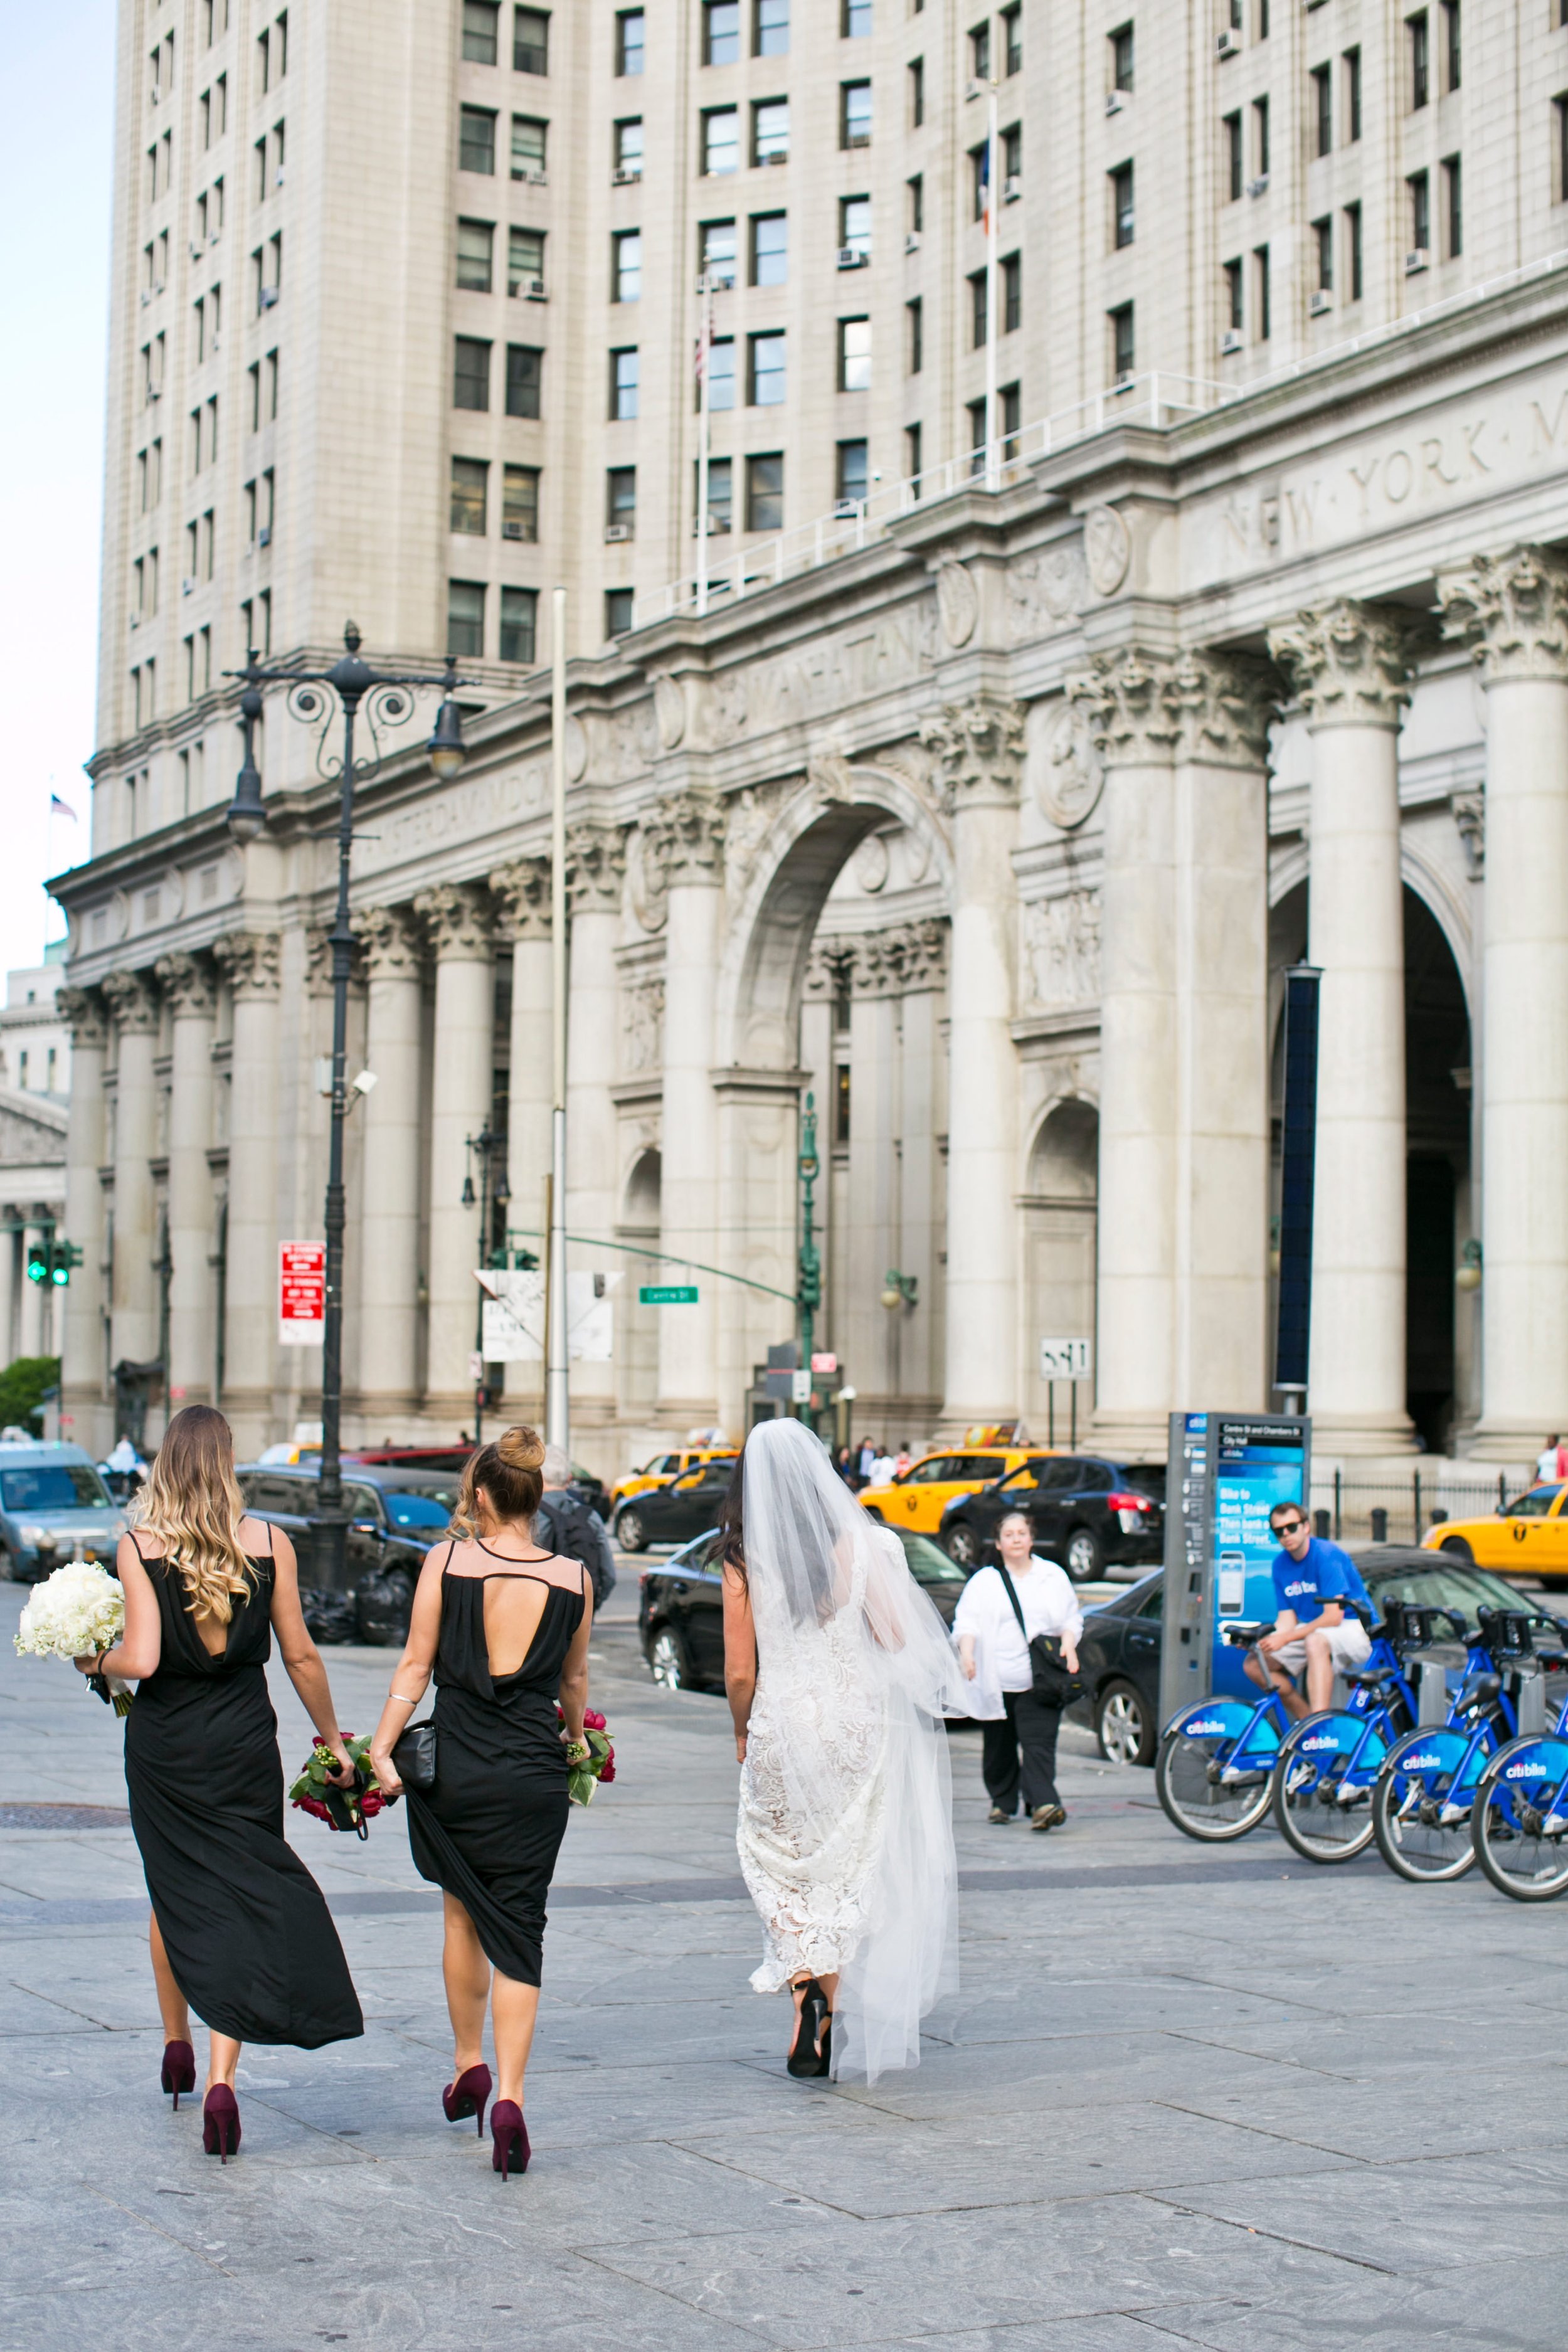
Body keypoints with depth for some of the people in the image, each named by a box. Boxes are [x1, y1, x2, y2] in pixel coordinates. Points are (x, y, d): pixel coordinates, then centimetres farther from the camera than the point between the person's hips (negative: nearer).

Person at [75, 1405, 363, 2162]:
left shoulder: (139, 1545, -8)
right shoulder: (269, 1543, -4)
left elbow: (142, 1659, -16)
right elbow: (299, 1656, 0)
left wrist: (97, 1660, 6)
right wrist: (333, 1739, 12)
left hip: (161, 1744, 0)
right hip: (243, 1744, 0)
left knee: (172, 1893, 21)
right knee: (241, 1904, 2)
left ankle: (177, 2045, 34)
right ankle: (220, 2078, -11)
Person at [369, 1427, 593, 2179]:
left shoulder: (447, 1562, -5)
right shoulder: (573, 1579, 0)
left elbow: (415, 1665, -5)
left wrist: (381, 1746, 1)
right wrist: (576, 1740, 31)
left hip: (453, 1769, 0)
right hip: (535, 1778, 0)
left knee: (463, 1913, 22)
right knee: (517, 1933, 4)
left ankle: (469, 2065, 28)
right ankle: (509, 2096, -8)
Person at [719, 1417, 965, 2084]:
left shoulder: (743, 1559, -7)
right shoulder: (859, 1542, -5)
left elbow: (739, 1672, -6)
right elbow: (896, 1637, -2)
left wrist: (742, 1731, 12)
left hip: (780, 1726, -1)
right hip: (853, 1723, 1)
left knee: (783, 1863, 13)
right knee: (844, 1868, 13)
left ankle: (804, 1987, -8)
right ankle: (831, 2023, 14)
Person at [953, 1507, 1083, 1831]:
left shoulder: (1054, 1576, 14)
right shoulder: (983, 1581, 8)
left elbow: (1071, 1619, 15)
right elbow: (966, 1622, -1)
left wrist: (1068, 1646, -5)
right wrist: (966, 1652, -19)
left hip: (1040, 1681, 0)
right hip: (995, 1681, 1)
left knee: (1039, 1743, -13)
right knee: (999, 1748, 8)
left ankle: (1043, 1804, -19)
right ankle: (1002, 1802, 23)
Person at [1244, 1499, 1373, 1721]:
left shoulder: (1326, 1555, -19)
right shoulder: (1281, 1563, 3)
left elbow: (1333, 1617, -25)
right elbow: (1287, 1618, 4)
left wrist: (1285, 1638, -28)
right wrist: (1262, 1640, -16)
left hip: (1355, 1629, -8)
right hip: (1311, 1630, 8)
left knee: (1315, 1641, -40)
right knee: (1254, 1664, -7)